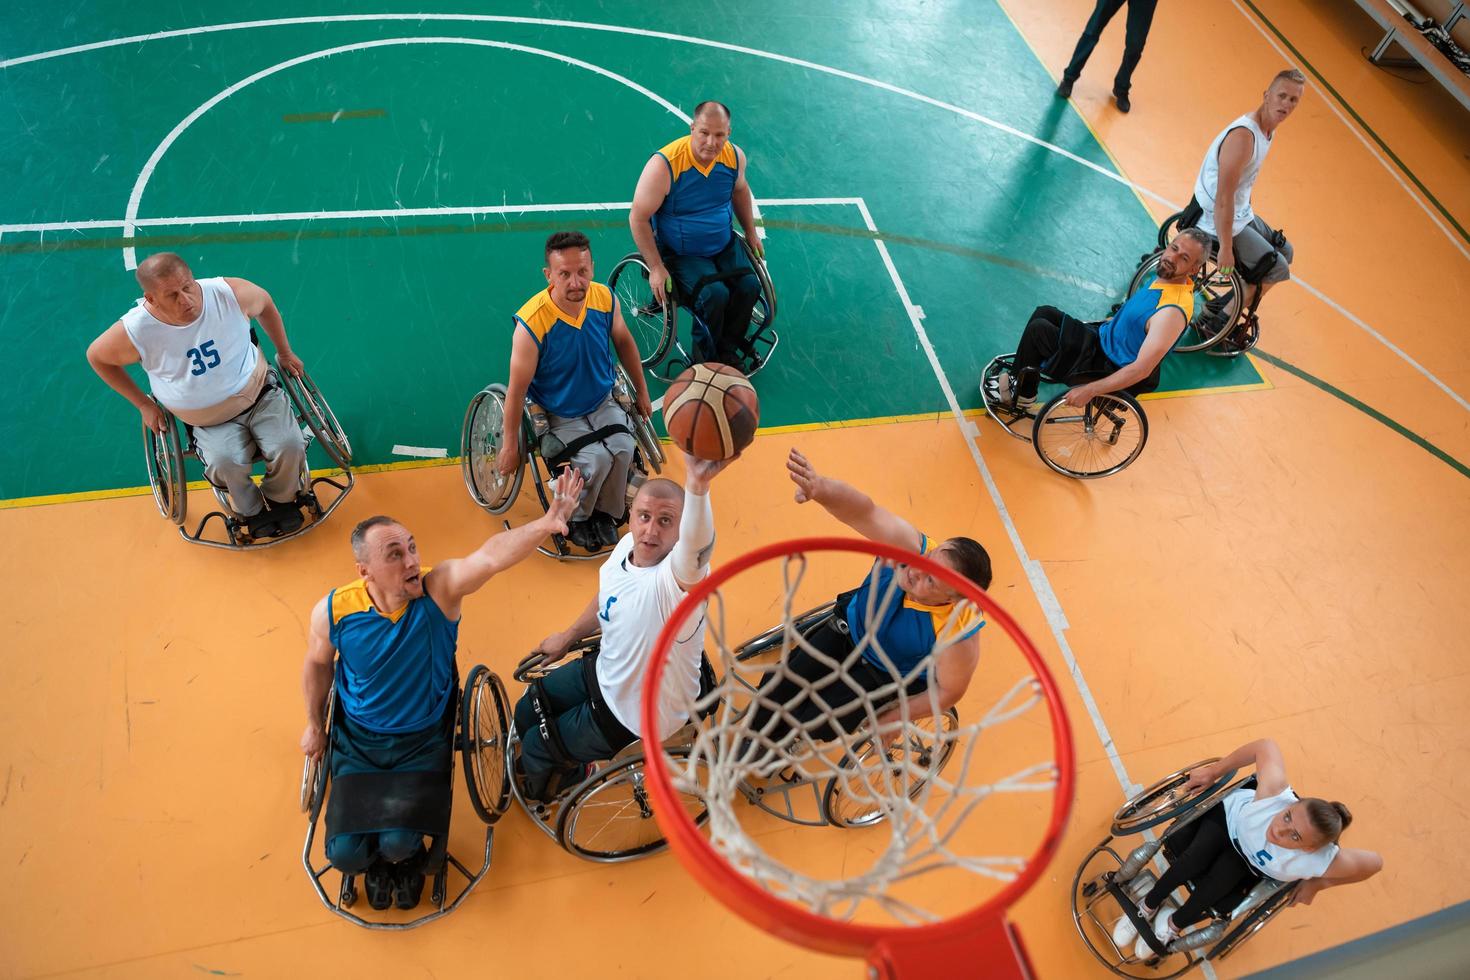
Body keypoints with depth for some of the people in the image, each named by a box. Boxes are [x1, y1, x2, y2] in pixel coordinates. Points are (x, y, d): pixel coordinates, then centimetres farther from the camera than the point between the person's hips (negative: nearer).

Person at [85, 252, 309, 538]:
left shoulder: (229, 293, -22)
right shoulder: (135, 332, -22)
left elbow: (265, 303, 2)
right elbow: (97, 357, 0)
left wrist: (284, 353, 12)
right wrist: (143, 404, 2)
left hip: (260, 394, 1)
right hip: (209, 422, -1)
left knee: (289, 447, -22)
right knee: (224, 464, -28)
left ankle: (281, 499, 12)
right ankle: (252, 510, 5)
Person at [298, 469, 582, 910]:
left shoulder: (439, 589, -24)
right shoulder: (333, 611, -18)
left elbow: (491, 556, -45)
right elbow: (318, 663, 5)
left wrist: (546, 523, -64)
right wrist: (315, 726, 17)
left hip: (424, 742, -1)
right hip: (357, 742, 2)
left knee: (400, 841, -16)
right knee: (344, 852, -5)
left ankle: (404, 856, 23)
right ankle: (377, 861, 33)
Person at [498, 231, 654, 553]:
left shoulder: (605, 299, -15)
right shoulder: (532, 323, -29)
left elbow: (623, 341, 7)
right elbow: (517, 389, -19)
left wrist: (641, 391, 15)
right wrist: (510, 445, -10)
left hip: (603, 403, 4)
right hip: (558, 416, -4)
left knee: (623, 448, -22)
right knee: (596, 460, -25)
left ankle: (607, 513, 7)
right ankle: (576, 518, 7)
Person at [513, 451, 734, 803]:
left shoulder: (677, 576, -38)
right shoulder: (627, 546, -13)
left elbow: (698, 545, -64)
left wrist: (697, 485, -82)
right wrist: (568, 636, 21)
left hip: (633, 717, -7)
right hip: (603, 672, 7)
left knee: (536, 747, 12)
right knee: (528, 710, 23)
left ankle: (548, 790, 49)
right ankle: (564, 763, 55)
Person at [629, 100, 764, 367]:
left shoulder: (735, 156, -8)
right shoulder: (665, 164, -24)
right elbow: (638, 219, -18)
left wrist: (751, 233, 18)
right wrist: (656, 268, -20)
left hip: (725, 245, 5)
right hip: (680, 253, -5)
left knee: (750, 286, -17)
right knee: (715, 295, -27)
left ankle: (728, 348, 8)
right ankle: (705, 357, 2)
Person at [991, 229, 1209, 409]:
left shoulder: (1173, 311, -31)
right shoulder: (1169, 277, -2)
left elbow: (1142, 370, -33)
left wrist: (1089, 390, -33)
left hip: (1108, 367, -9)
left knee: (1037, 330, -14)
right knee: (1044, 313, 11)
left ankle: (1021, 394, 8)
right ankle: (1022, 374, 24)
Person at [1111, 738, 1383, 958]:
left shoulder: (1322, 861, -38)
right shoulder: (1275, 793, -43)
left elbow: (1374, 862, -19)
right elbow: (1266, 746, -28)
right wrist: (1214, 771, -20)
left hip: (1248, 861, 1)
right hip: (1228, 813, -1)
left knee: (1216, 885, -23)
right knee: (1194, 861, -26)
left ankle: (1172, 924, 9)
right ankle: (1147, 907, 2)